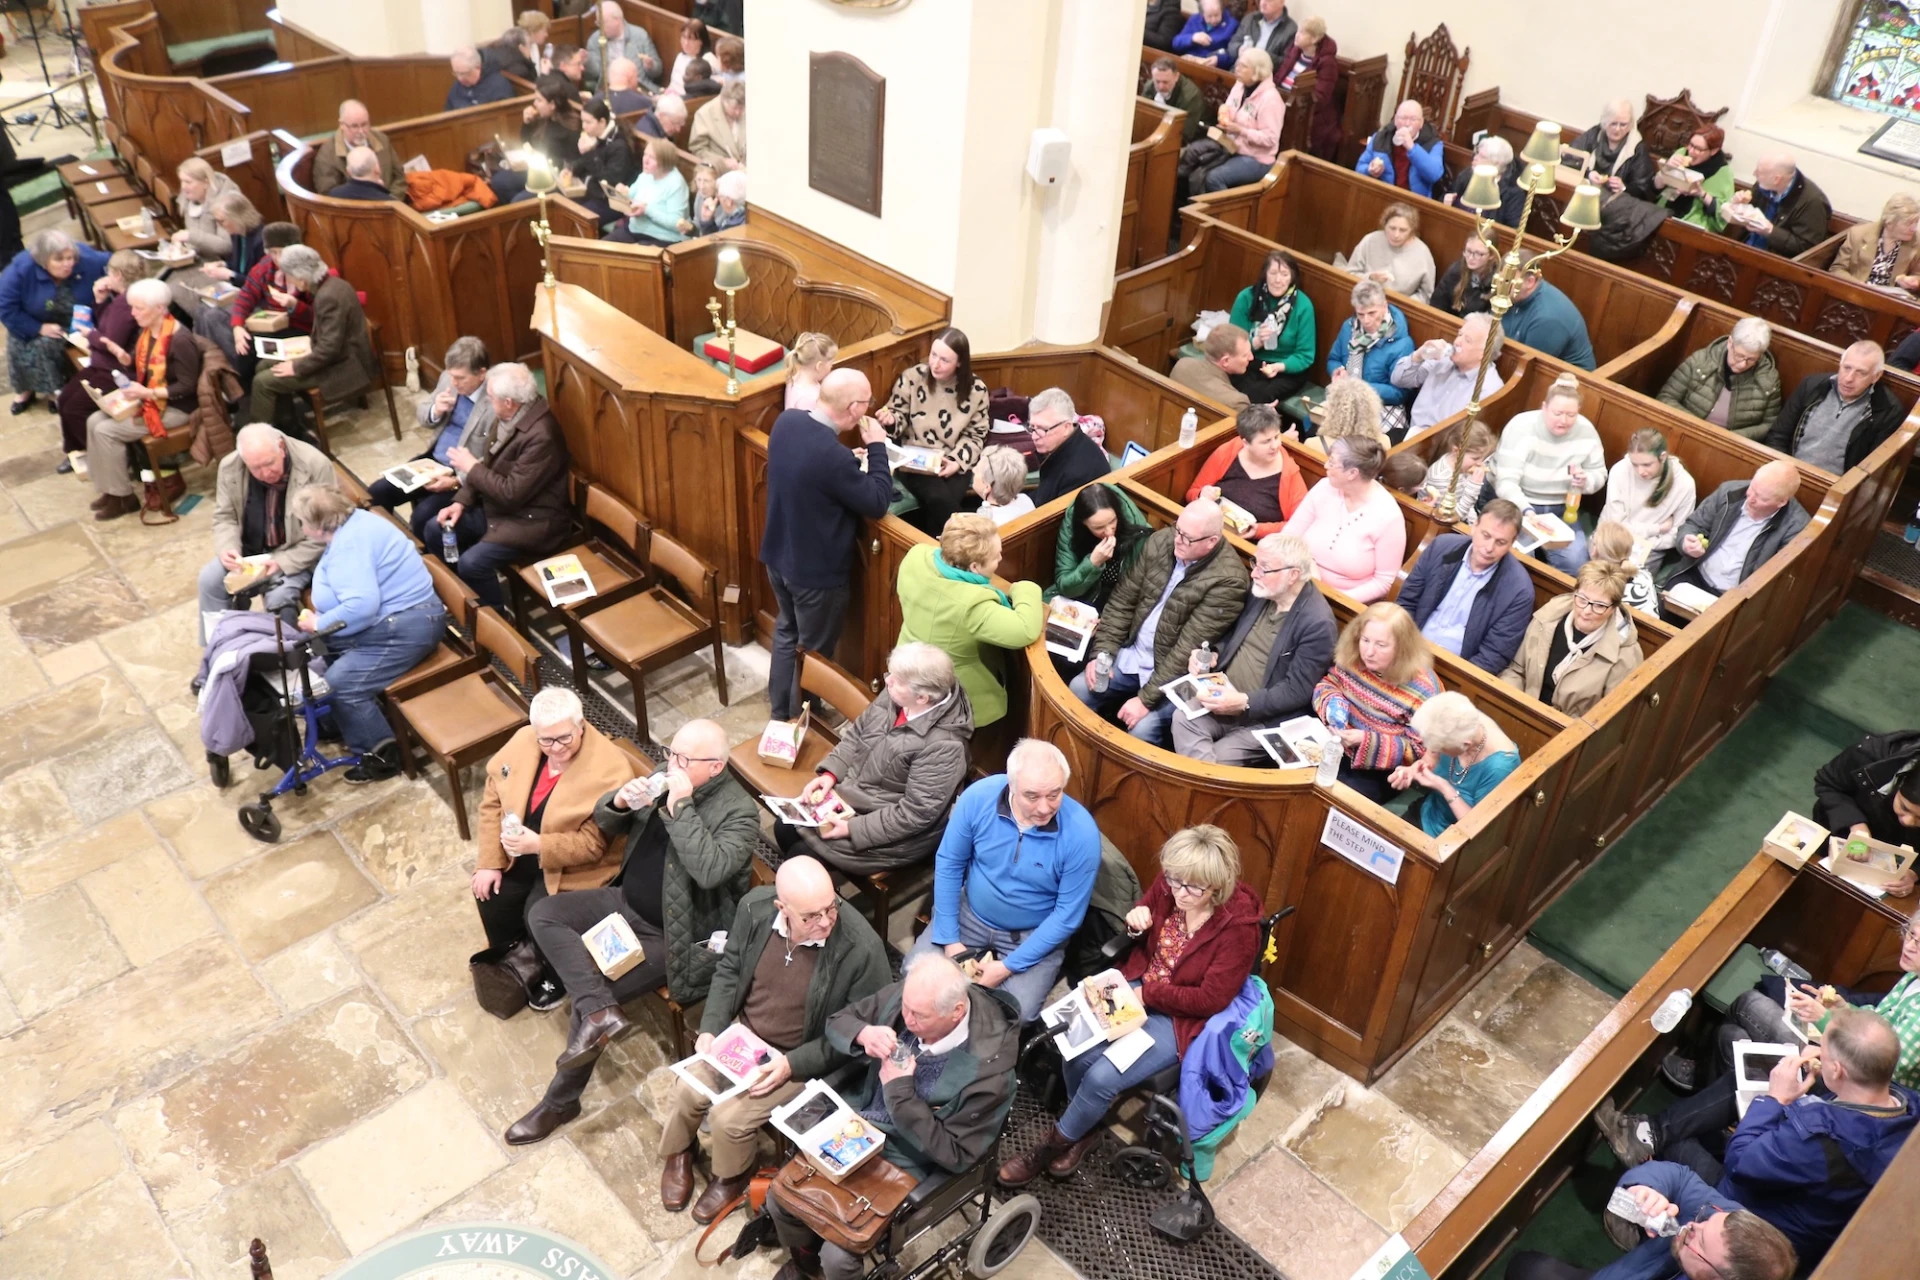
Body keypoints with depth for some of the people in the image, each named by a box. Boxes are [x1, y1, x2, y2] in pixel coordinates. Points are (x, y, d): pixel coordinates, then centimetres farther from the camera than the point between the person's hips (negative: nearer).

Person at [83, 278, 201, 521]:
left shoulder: (180, 341, -24)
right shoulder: (147, 331, 4)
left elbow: (187, 387, -23)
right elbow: (141, 369, 15)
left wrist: (147, 393, -28)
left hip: (175, 408, -9)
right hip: (147, 399, 9)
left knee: (106, 431, -15)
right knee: (95, 421, -1)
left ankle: (123, 497, 0)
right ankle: (108, 488, 8)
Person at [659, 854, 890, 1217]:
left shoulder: (862, 948, -31)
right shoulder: (755, 906, -18)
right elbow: (729, 969, 2)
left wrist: (792, 1065, -22)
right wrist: (710, 1029, -8)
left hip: (803, 1060, -4)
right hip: (741, 1034, 4)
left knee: (728, 1118, -15)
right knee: (685, 1092, -7)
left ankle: (735, 1175, 22)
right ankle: (679, 1152, 30)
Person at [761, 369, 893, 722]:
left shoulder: (786, 421, -9)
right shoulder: (832, 455, -35)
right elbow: (877, 503, -21)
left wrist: (852, 457, 3)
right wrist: (876, 446, -15)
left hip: (778, 555, 8)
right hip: (816, 571, -8)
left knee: (786, 632, 27)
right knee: (814, 652, 14)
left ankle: (781, 712, 44)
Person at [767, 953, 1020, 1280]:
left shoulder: (986, 1067, -30)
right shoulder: (910, 995, -16)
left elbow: (955, 1155, -20)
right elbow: (837, 1022, -1)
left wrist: (900, 1091, -27)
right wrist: (863, 1034, -26)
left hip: (904, 1159, -5)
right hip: (854, 1123, 5)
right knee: (780, 1198, 6)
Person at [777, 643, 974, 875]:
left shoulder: (943, 746, -32)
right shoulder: (894, 696, -10)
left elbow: (914, 814, -27)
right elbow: (856, 734, 6)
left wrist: (854, 829, -24)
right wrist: (830, 773, -8)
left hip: (896, 832, -8)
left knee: (802, 856, -6)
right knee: (785, 828, 9)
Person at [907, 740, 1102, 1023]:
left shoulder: (1082, 834, -28)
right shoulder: (978, 797, -22)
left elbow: (1068, 914, -18)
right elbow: (949, 864, -7)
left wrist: (1008, 966, -18)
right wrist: (950, 939, -9)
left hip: (1033, 934, -2)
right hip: (970, 913, 2)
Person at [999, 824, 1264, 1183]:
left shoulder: (1238, 926, -24)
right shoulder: (1169, 884, -11)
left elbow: (1210, 1000, -20)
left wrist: (1146, 993, -19)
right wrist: (1135, 919, -13)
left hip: (1180, 1017, -5)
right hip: (1138, 983, 5)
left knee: (1102, 1077, -20)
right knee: (1079, 1051, -18)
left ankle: (1053, 1144, 8)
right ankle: (1083, 1129, 12)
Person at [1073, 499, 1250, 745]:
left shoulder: (1227, 579, -22)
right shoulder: (1160, 542, -4)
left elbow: (1190, 648, -23)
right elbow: (1122, 601, 3)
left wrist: (1146, 698, -24)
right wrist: (1101, 653, -7)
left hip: (1173, 673, -6)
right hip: (1130, 656, 6)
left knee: (1142, 727, -25)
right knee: (1078, 690, -7)